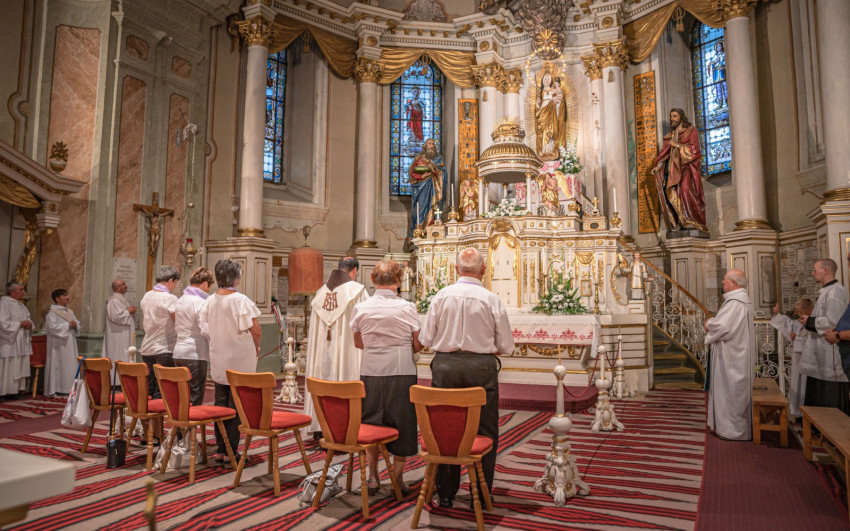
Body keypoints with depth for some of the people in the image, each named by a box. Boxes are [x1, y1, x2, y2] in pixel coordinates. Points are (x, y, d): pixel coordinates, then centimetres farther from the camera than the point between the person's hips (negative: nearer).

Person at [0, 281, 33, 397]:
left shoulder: (20, 305, 16)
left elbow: (28, 319, 23)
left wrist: (29, 323, 2)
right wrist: (20, 324, -16)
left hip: (21, 344, 8)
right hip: (10, 344, -8)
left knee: (20, 368, 9)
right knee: (10, 369, -7)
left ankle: (18, 390, 14)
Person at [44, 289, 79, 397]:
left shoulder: (70, 311, 14)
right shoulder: (52, 313, -8)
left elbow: (77, 323, 17)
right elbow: (52, 328, -17)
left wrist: (75, 325, -5)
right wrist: (67, 325, -16)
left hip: (70, 344, 7)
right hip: (59, 345, -7)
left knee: (71, 365, 7)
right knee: (59, 365, -5)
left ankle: (69, 387, 14)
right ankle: (57, 389, 1)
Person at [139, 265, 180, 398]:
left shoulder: (146, 296, 9)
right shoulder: (170, 299, -13)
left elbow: (144, 323, 17)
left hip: (146, 349, 7)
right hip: (164, 350, -7)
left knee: (148, 391, 13)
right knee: (161, 393, -2)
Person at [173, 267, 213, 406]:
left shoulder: (180, 300, 14)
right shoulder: (200, 302, -13)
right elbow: (206, 330, -19)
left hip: (179, 353, 8)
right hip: (196, 354, -8)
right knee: (195, 399, -1)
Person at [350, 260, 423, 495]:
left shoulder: (360, 308, -2)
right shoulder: (407, 308, -9)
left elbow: (358, 342, 9)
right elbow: (418, 345, -3)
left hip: (371, 371, 2)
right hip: (402, 371, -2)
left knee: (371, 422, 16)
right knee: (401, 423, 11)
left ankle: (373, 477, 23)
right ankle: (397, 477, 19)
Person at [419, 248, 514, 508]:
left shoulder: (441, 296, -3)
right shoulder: (491, 300, -6)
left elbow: (425, 339, 0)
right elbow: (506, 347, -2)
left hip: (445, 366, 2)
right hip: (482, 368, -1)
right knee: (484, 432, 11)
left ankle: (445, 494, 22)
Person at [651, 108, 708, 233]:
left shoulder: (691, 131, 7)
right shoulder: (670, 135, 22)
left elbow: (694, 148, -5)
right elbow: (664, 152, 13)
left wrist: (677, 145, -6)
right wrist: (657, 166, 0)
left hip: (686, 166, -4)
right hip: (673, 167, 5)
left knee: (685, 189, -25)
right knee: (672, 193, -12)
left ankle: (691, 221, -23)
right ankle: (679, 222, -13)